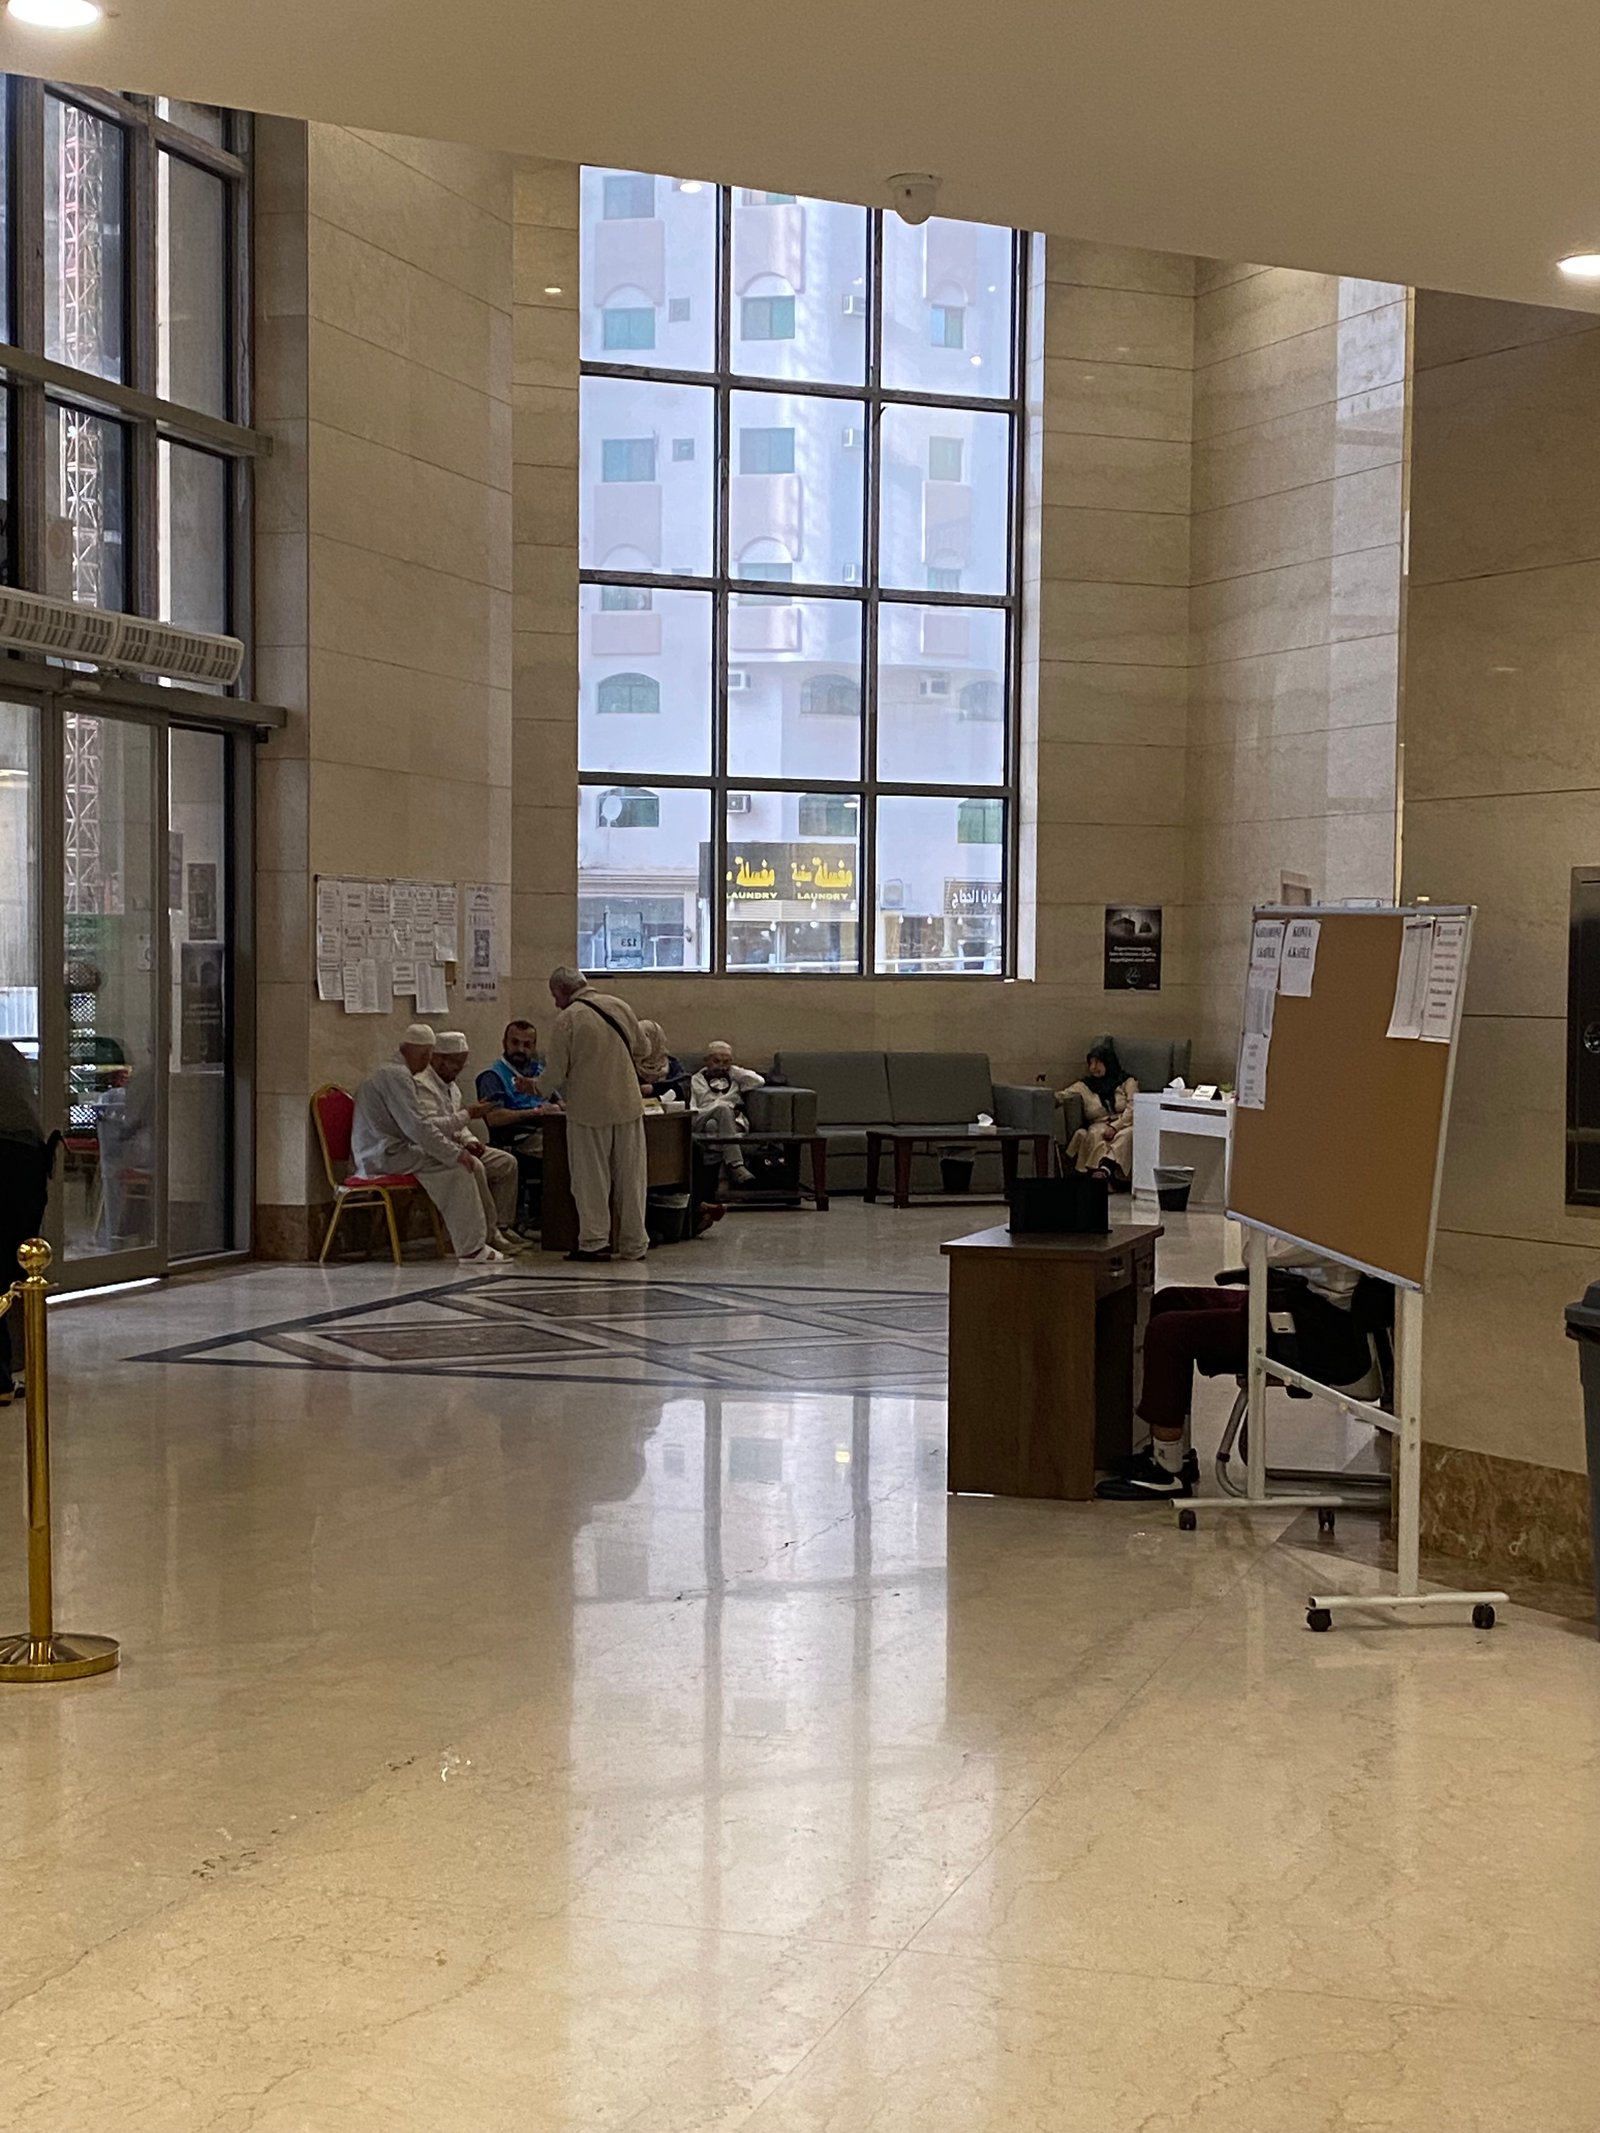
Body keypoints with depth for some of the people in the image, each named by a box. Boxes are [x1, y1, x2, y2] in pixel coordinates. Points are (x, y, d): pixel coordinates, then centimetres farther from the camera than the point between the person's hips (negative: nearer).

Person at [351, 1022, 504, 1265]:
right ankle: (471, 1248, -19)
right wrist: (455, 1153, -16)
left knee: (471, 1165, 4)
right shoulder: (396, 1075, -13)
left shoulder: (398, 1073, 22)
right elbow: (417, 1127, -21)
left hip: (388, 1151, 10)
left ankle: (476, 1241, 1)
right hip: (383, 1155, -10)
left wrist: (456, 1147, 13)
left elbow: (423, 1123, 24)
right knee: (457, 1168, -20)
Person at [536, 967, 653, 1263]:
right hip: (628, 1104, 4)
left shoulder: (565, 1020, -10)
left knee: (592, 1179, 6)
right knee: (630, 1177, 9)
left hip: (589, 1109, -4)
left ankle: (595, 1242, 6)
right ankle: (634, 1244, 14)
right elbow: (643, 1048, 14)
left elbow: (555, 1074, -8)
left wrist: (536, 1086, 13)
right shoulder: (619, 1006, 4)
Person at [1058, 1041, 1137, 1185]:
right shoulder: (1084, 1086, 19)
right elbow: (1062, 1096, 4)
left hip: (1124, 1125, -1)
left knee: (1126, 1135, -38)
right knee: (1095, 1135, -36)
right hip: (1099, 1126, 1)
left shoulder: (1127, 1082, 13)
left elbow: (1132, 1108, 0)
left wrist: (1114, 1127, -15)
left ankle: (1105, 1169, -62)